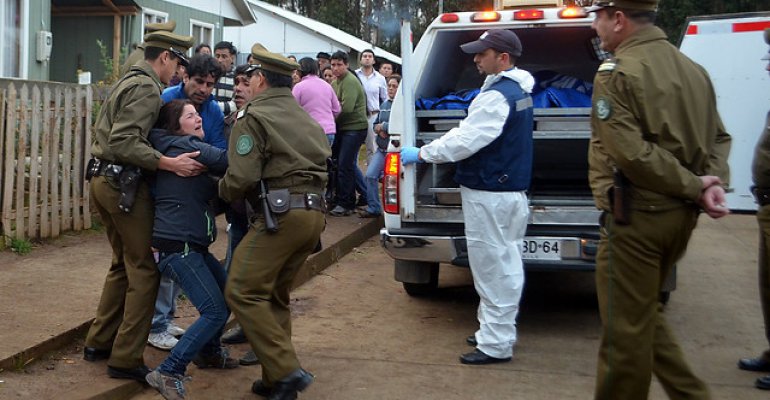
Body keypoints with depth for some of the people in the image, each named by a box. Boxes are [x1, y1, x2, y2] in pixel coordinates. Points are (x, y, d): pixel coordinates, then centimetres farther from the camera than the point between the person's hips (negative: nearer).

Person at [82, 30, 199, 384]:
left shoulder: (128, 81, 18)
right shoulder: (147, 88, -13)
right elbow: (124, 142, -24)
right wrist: (169, 163, -30)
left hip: (103, 179, 10)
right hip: (123, 183, -10)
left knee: (123, 262, 19)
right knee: (144, 269, -5)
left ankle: (99, 342, 25)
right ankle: (126, 359, -3)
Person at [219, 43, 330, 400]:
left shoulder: (254, 116, -3)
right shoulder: (304, 117, 24)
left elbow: (241, 178, -12)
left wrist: (222, 189, 9)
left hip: (281, 215, -9)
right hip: (314, 213, 9)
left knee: (243, 292, -7)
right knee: (275, 296, 16)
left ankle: (286, 371, -12)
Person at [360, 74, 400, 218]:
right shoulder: (384, 105, 13)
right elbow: (376, 124, 19)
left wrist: (382, 126, -9)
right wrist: (380, 130, -5)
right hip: (381, 149, 7)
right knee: (370, 175, -1)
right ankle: (373, 208, 10)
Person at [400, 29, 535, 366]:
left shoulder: (498, 96, -20)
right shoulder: (516, 88, 14)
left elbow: (467, 140, -23)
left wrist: (421, 154, -14)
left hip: (491, 195, -11)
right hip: (508, 188, 11)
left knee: (494, 269, -4)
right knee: (502, 266, 17)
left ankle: (496, 344, 3)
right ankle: (494, 332, 29)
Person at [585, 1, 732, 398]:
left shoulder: (616, 73, -14)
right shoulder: (693, 69, 12)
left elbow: (630, 152, -22)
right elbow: (718, 138, 13)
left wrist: (694, 186, -14)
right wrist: (714, 182, -2)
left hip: (636, 216, -9)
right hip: (681, 216, 9)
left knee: (625, 327, 3)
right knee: (643, 313, 23)